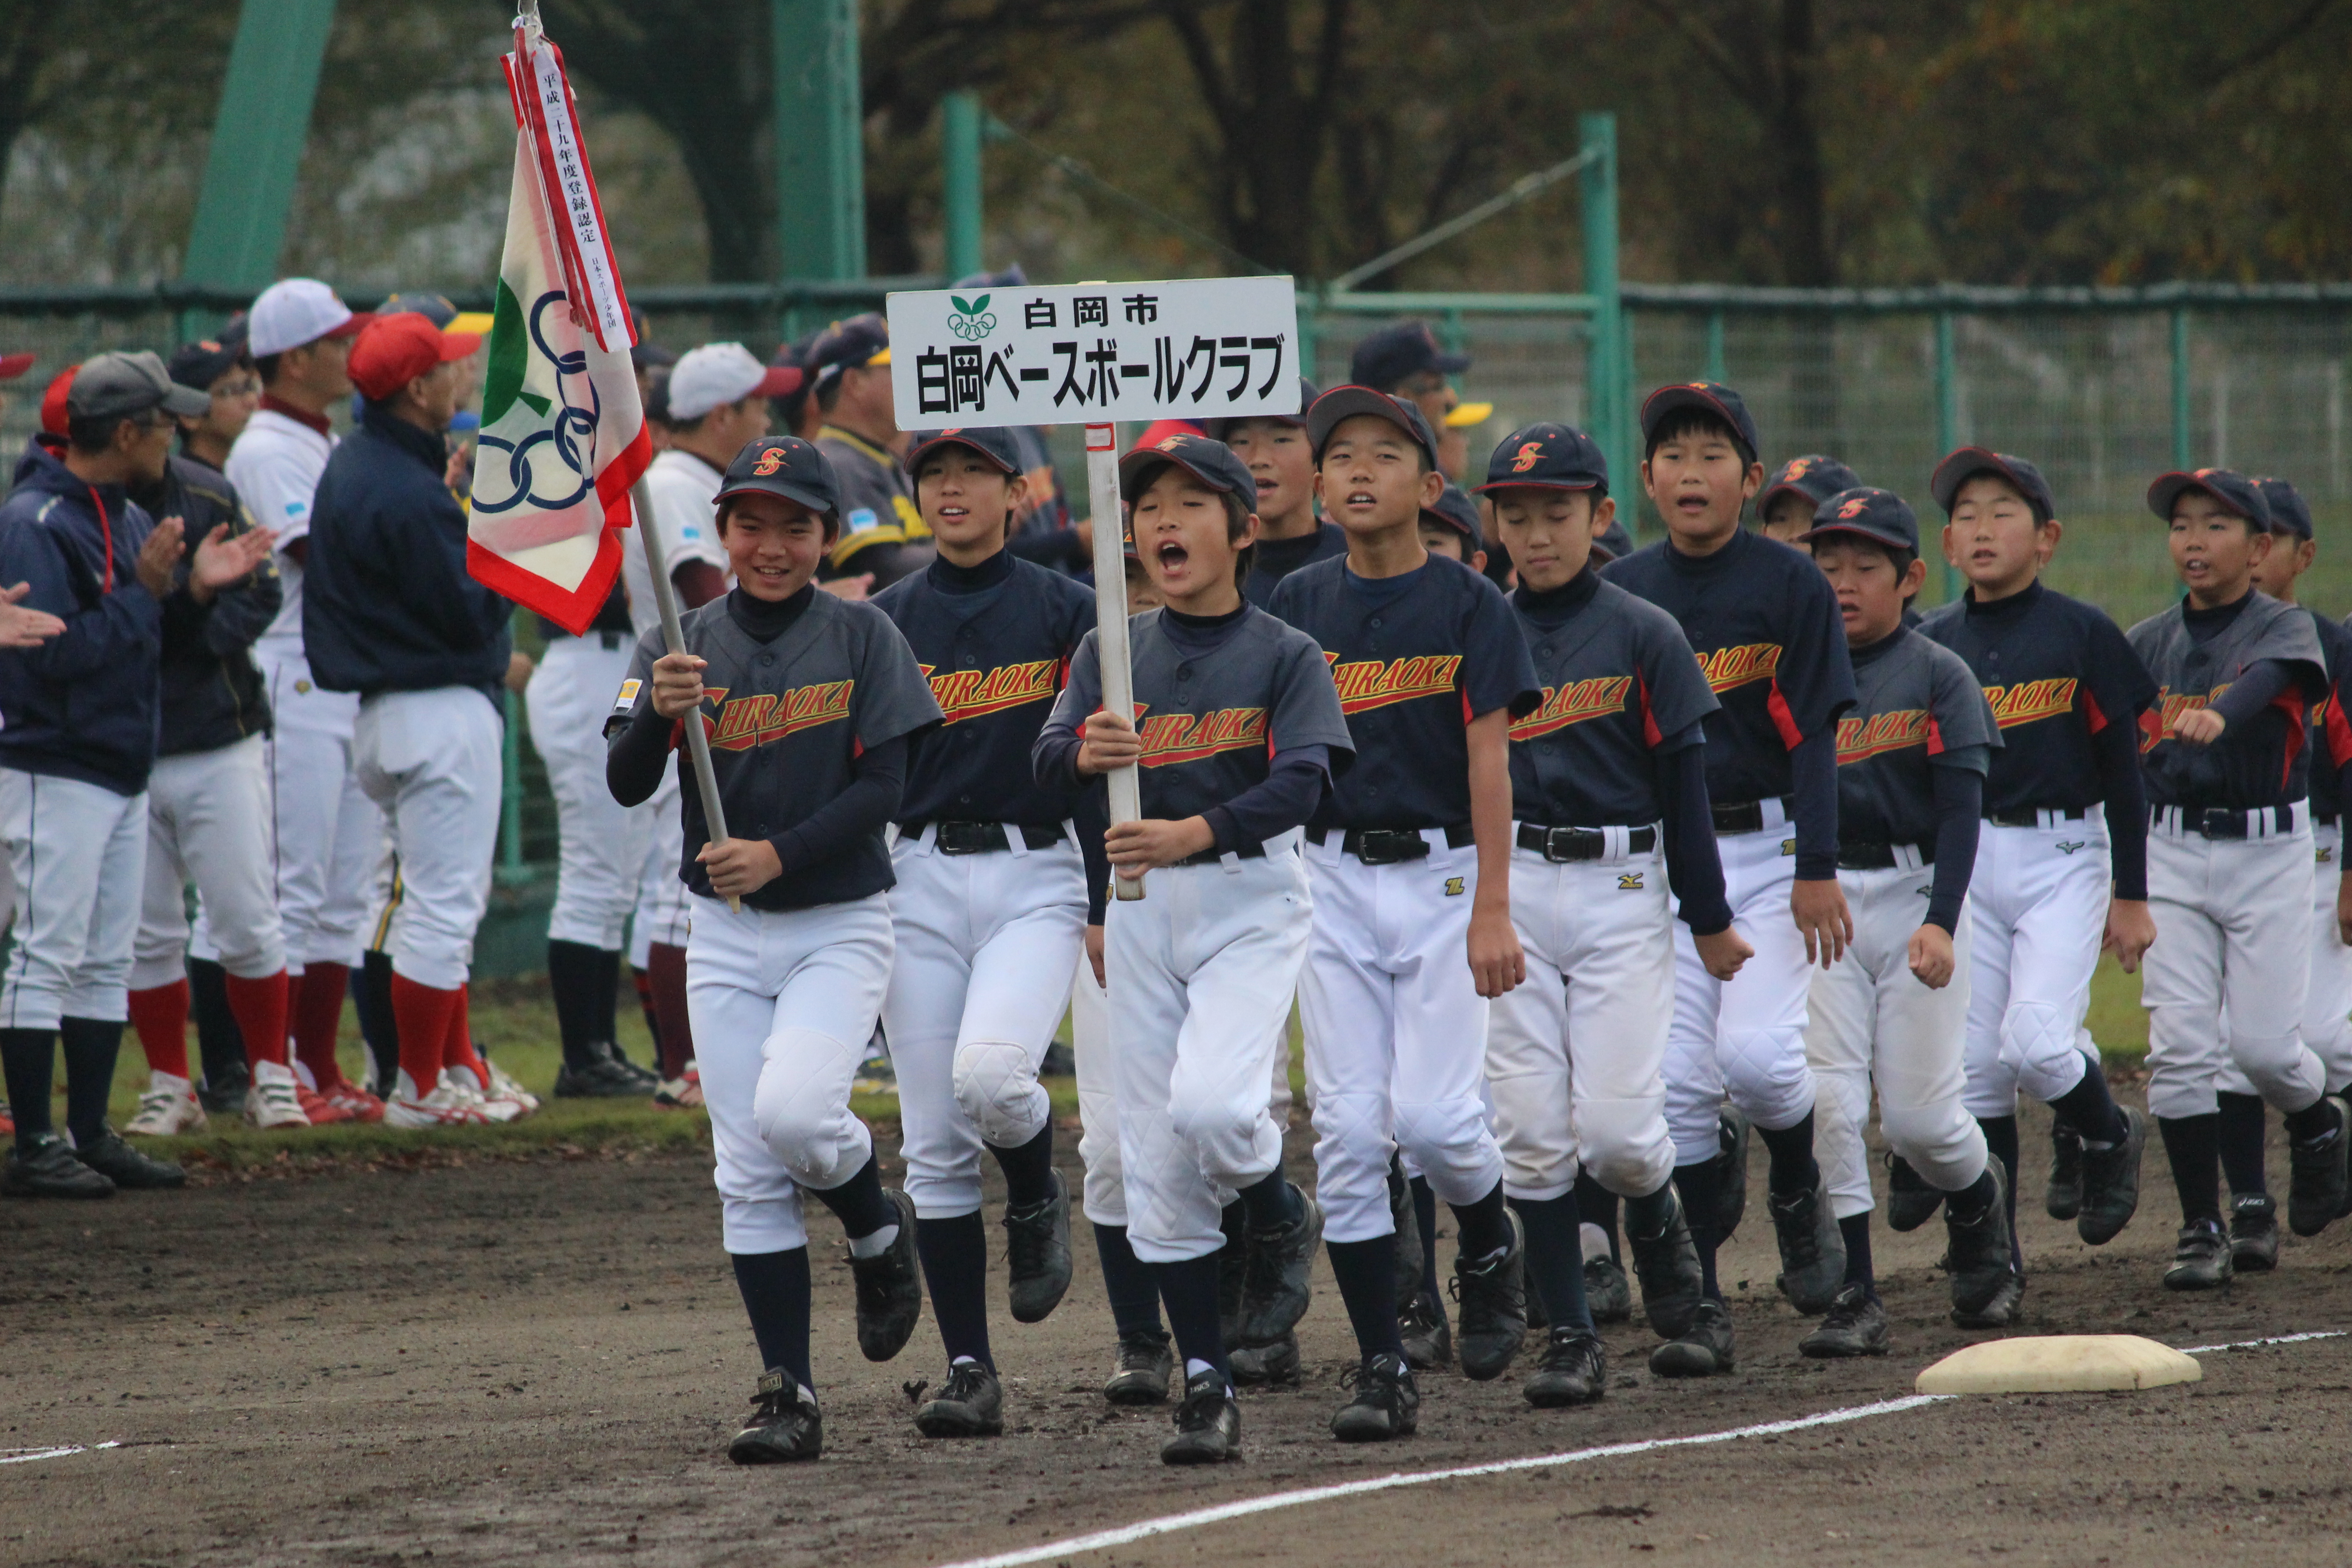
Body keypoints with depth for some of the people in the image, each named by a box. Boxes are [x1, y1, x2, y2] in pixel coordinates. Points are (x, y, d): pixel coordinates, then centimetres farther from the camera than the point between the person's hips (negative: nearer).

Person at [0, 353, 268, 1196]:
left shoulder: (130, 520, 14)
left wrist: (197, 588, 1)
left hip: (123, 774, 9)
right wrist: (144, 590, -20)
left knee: (106, 964, 11)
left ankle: (91, 1136, 16)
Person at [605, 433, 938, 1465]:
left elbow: (882, 788, -8)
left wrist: (781, 853, -22)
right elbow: (627, 786, -7)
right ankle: (789, 1396, 1)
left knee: (793, 1111, -24)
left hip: (840, 924, -3)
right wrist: (658, 712, -28)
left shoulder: (862, 639, -2)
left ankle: (879, 1234, 8)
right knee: (747, 1170, -2)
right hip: (725, 935, 3)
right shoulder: (683, 645, 4)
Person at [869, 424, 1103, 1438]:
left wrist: (1106, 905, -7)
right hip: (918, 880, 3)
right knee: (934, 1143, -1)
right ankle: (970, 1374, 3)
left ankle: (1037, 1200, 6)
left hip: (1037, 874, -3)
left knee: (991, 1073, -27)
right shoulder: (885, 621, 10)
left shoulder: (1064, 612, 2)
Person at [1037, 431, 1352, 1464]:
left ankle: (1282, 1216, 8)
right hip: (1141, 906, 4)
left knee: (1208, 1104, -26)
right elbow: (1047, 759, -2)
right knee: (1154, 1157, 1)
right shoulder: (1113, 652, 9)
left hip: (1252, 894, -4)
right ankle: (1206, 1389, 8)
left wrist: (1199, 831, -31)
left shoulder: (1285, 656, -1)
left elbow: (1302, 781, -14)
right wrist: (1084, 753, -27)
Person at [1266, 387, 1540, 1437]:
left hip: (1441, 874, -3)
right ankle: (1382, 1372, 1)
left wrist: (1492, 912, -13)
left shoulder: (1468, 605, -2)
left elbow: (1488, 762, -6)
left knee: (1430, 1113, -14)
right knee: (1348, 1130, -3)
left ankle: (1489, 1243, 20)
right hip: (1334, 878, 3)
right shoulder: (1299, 606, 8)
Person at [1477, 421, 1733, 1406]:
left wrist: (1708, 918, 2)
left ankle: (1656, 1216, 24)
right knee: (1531, 1130, -2)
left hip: (1621, 890, -2)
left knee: (1615, 1126, -10)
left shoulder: (1644, 637, 1)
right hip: (1508, 890, 2)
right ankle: (1570, 1338, 5)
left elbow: (1683, 782, 2)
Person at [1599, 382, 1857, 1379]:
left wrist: (1818, 869, -12)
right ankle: (1701, 1308, 3)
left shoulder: (1789, 586, -2)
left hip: (1769, 849, -3)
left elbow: (1813, 733, -5)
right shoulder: (1621, 593, 7)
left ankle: (1799, 1189, 15)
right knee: (1677, 1081, -3)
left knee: (1755, 1052, -18)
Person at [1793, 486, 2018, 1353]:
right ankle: (1853, 1300, -5)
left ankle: (1979, 1201, 31)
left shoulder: (1939, 676, -1)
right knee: (1824, 1102, -9)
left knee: (1919, 1114, -3)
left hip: (1917, 896, -3)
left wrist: (1942, 921, -19)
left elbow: (1960, 810, -9)